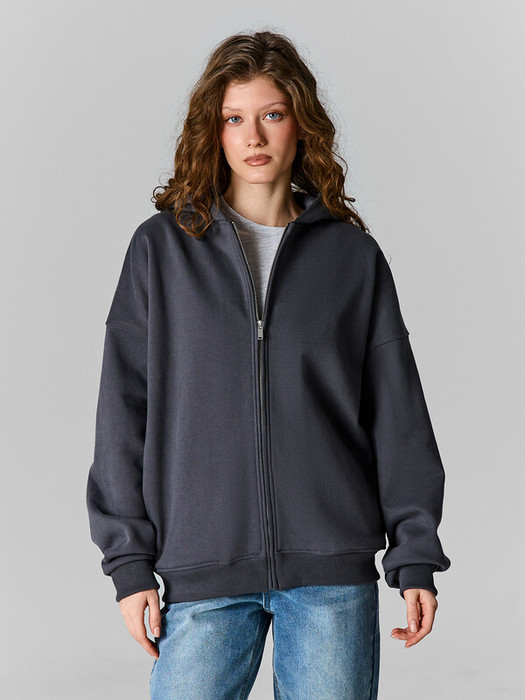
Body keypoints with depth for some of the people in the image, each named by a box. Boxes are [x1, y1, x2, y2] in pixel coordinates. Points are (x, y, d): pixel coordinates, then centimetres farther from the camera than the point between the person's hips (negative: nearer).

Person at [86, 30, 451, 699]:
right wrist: (129, 562, 0)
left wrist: (416, 556, 3)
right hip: (203, 571, 0)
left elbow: (397, 414, 9)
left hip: (332, 569, 1)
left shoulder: (352, 254, 8)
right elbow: (124, 411, 5)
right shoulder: (163, 247, 6)